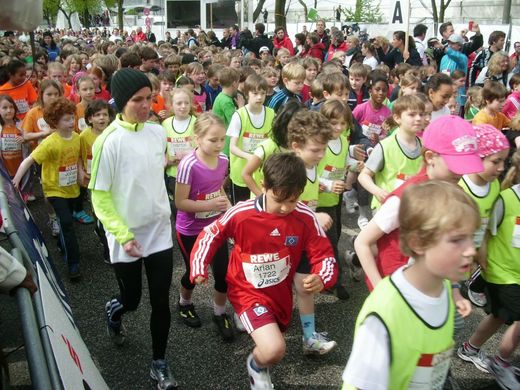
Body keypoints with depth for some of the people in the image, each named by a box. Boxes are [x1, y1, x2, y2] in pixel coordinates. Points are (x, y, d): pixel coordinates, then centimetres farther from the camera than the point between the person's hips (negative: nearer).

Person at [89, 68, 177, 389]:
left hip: (160, 231, 4)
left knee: (161, 301, 6)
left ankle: (159, 363, 26)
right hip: (126, 237, -3)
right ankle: (114, 310, 51)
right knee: (132, 299, 13)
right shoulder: (109, 142, -17)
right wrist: (123, 235, -18)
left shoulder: (158, 132, -1)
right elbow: (99, 197, -13)